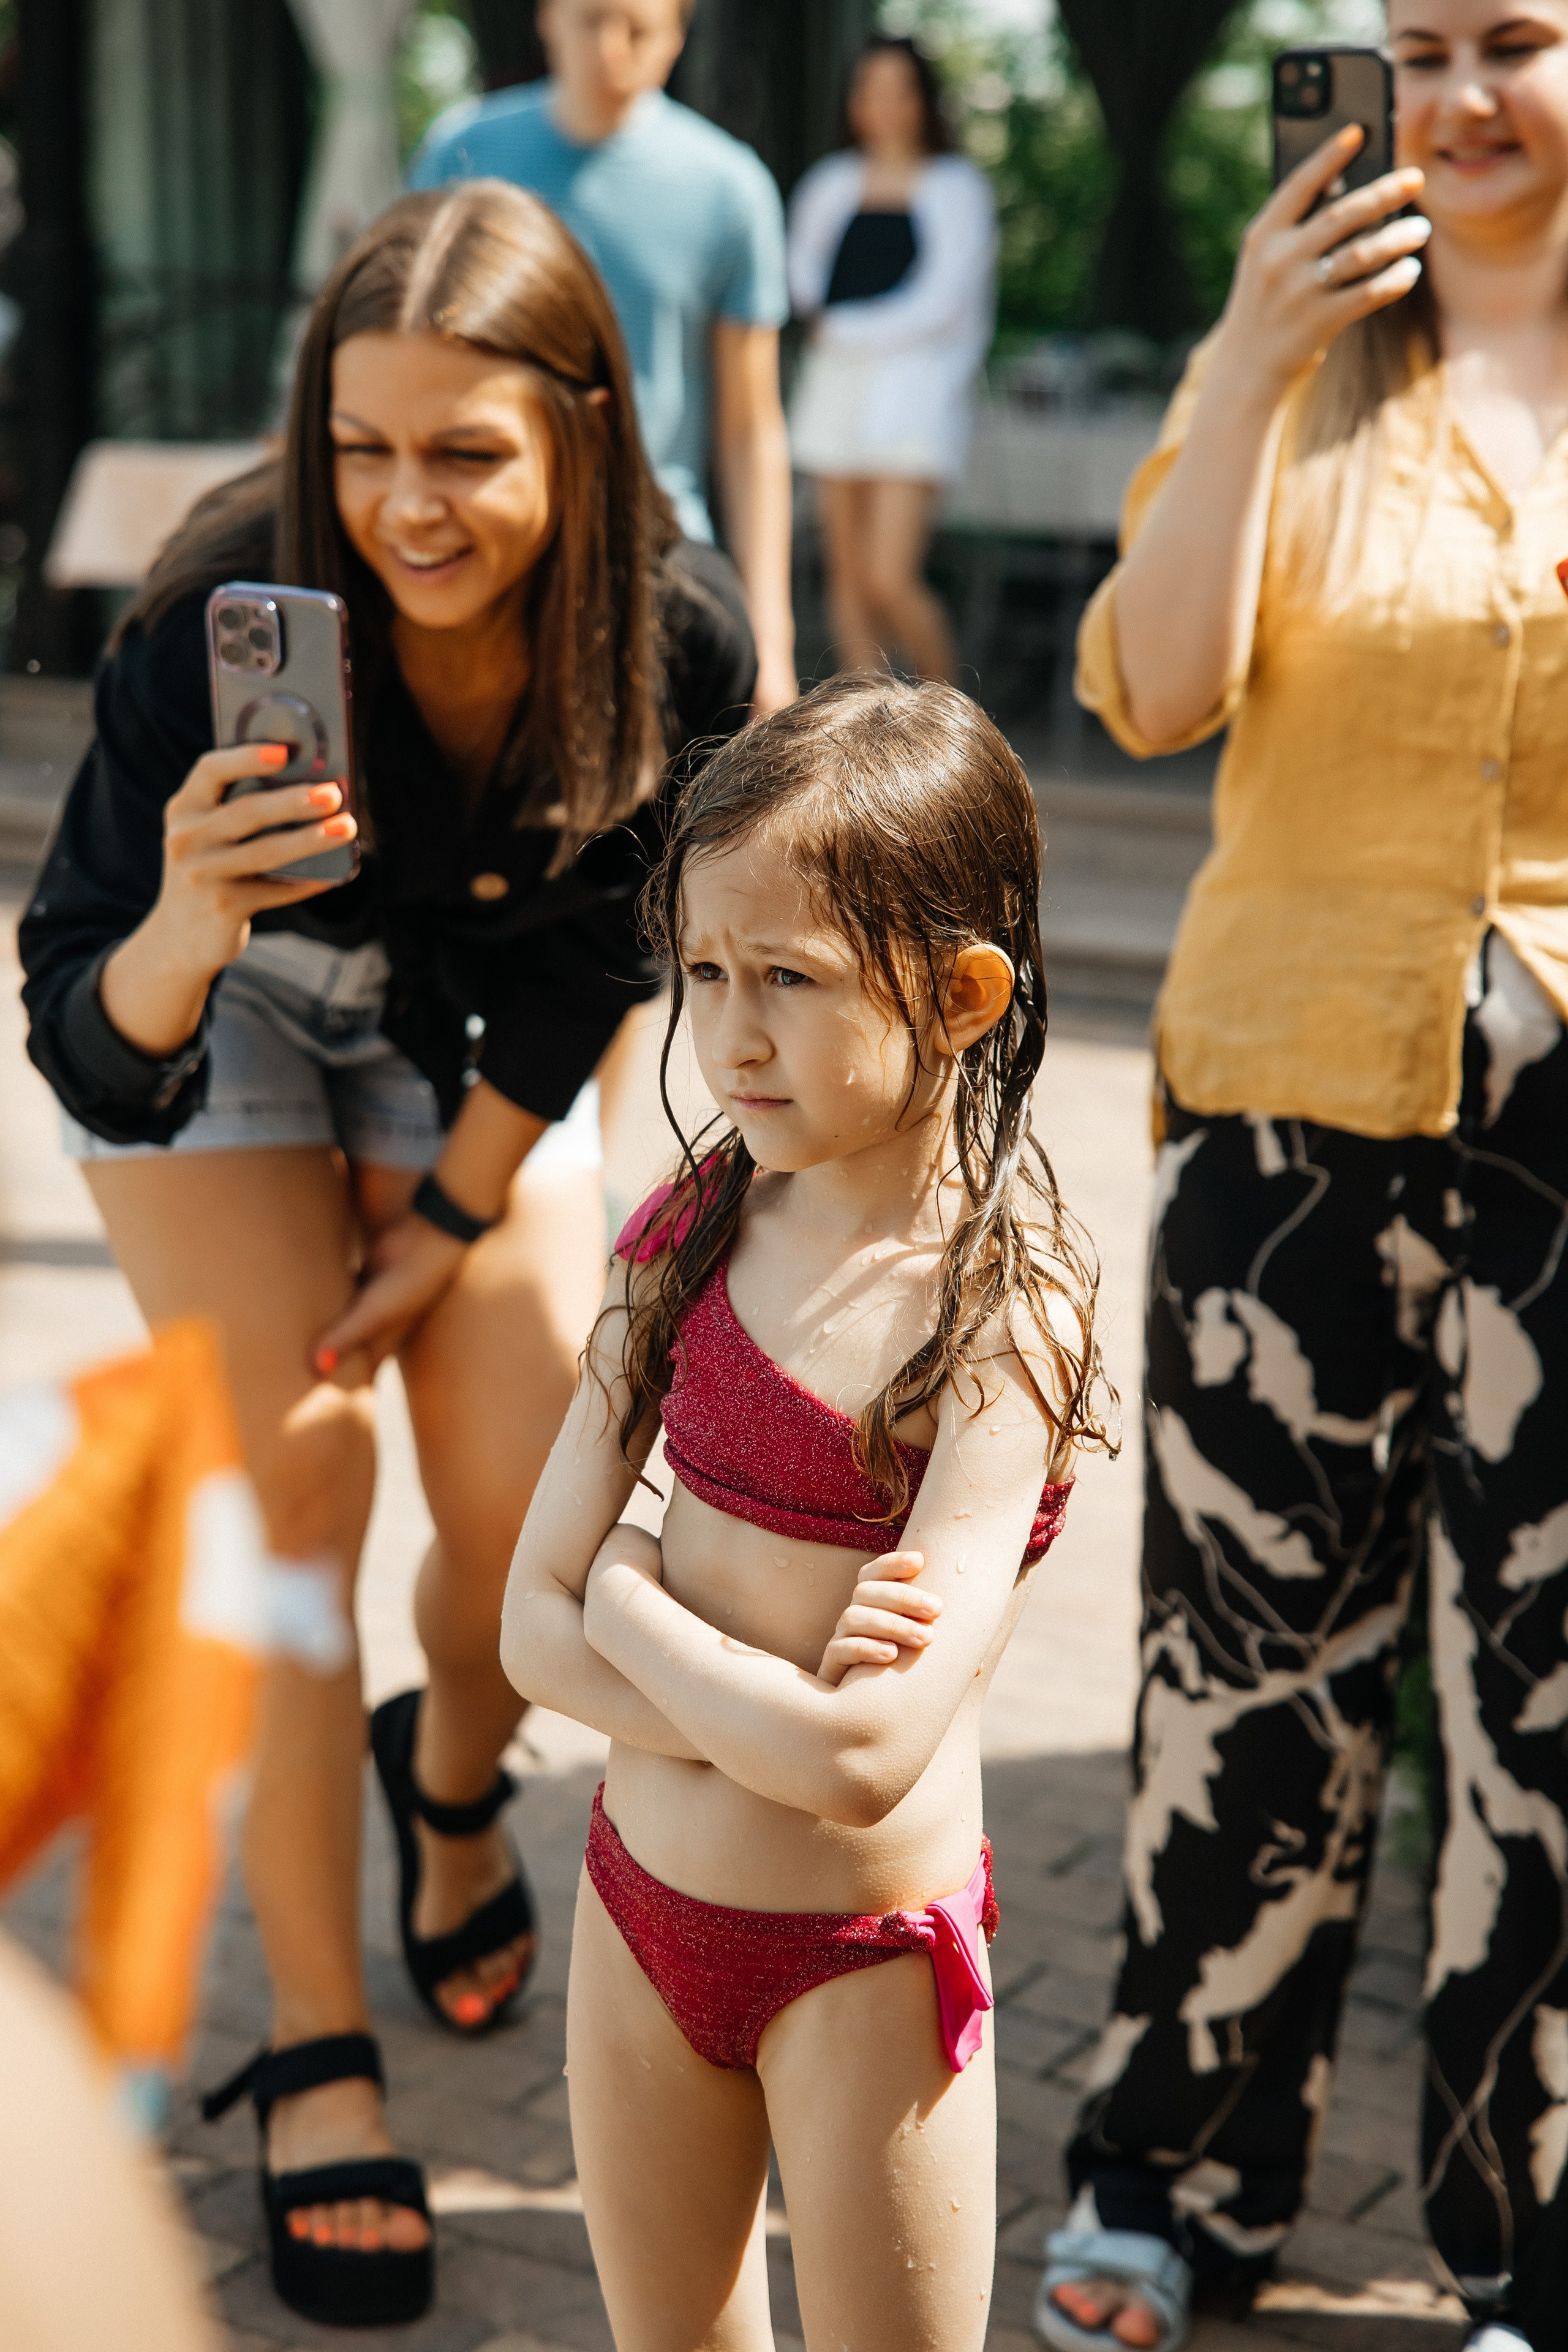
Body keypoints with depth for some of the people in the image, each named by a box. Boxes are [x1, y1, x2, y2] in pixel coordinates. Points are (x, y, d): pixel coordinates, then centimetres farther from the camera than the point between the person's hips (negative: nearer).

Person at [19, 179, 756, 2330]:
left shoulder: (678, 640, -28)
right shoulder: (224, 617, -35)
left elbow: (587, 971, -10)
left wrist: (447, 1224, -6)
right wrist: (178, 929, -55)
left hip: (465, 1044, 3)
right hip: (218, 1016, -2)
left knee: (539, 1517, -1)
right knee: (297, 1489, -12)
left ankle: (452, 1774, 36)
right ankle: (314, 2042, 3)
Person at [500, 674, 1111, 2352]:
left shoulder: (1003, 1314, -20)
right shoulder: (689, 1235, -3)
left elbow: (868, 1761, -29)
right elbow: (535, 1624, -3)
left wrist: (636, 1602, -14)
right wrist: (779, 1702, -18)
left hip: (862, 1953, -6)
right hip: (638, 1900, 6)